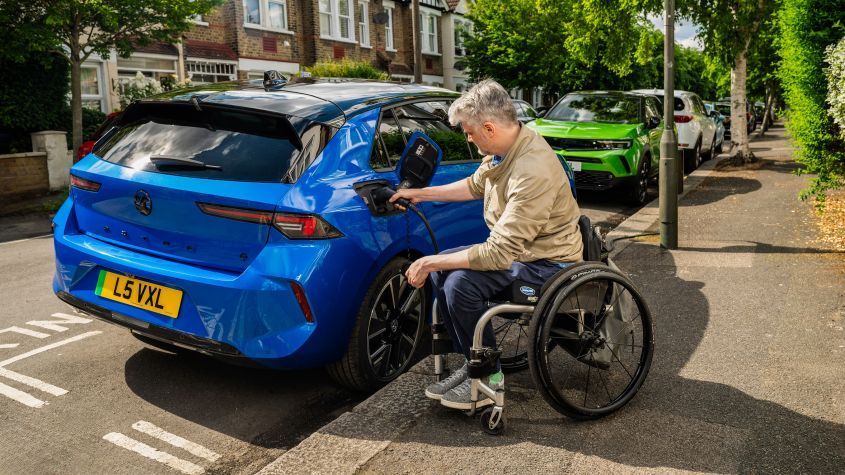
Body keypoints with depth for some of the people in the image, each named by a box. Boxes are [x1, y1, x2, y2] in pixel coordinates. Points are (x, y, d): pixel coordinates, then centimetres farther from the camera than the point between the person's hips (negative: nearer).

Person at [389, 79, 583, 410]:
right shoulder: (508, 145, -3)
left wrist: (431, 262, -25)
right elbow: (475, 185, 18)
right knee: (441, 269, 3)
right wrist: (420, 194, 19)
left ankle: (489, 377, -4)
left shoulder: (533, 171, -32)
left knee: (461, 283, -25)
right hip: (518, 246, 10)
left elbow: (500, 253, -33)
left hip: (548, 260, -10)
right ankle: (471, 361, 11)